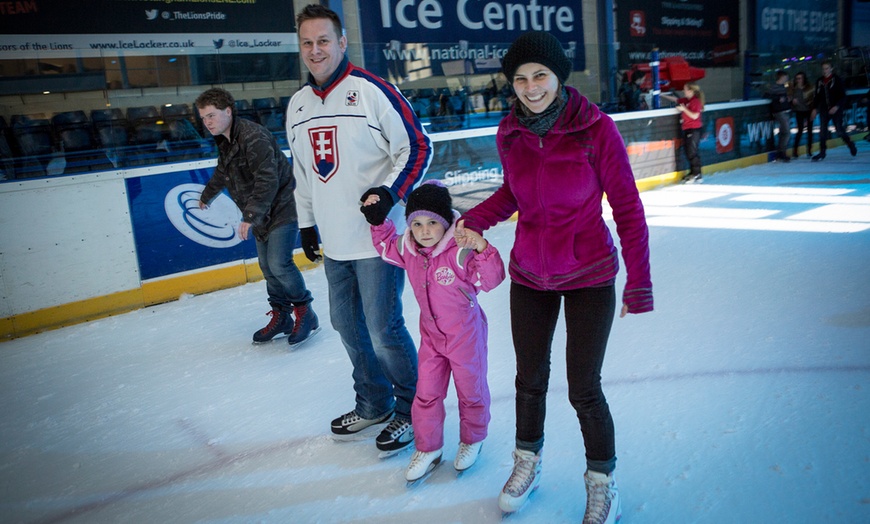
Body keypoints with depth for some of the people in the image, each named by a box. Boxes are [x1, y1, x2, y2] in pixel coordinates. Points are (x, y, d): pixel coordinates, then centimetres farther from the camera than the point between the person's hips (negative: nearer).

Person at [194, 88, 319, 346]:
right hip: (261, 214, 9)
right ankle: (281, 317, 23)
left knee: (278, 264, -17)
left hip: (282, 208, -9)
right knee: (267, 266, 10)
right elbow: (222, 174, 31)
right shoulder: (224, 142, 10)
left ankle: (306, 314, 0)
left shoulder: (253, 136, -22)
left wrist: (249, 216, -31)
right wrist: (206, 196, 47)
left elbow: (268, 180, -29)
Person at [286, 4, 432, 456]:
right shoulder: (297, 105, 12)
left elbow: (417, 146, -9)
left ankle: (410, 409, 21)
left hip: (376, 236, -7)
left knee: (383, 329, -2)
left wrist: (391, 190, -20)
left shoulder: (372, 90, -10)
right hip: (334, 242, 7)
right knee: (347, 325, 15)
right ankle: (373, 405, 34)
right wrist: (306, 221, 20)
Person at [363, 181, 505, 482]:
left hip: (465, 334, -5)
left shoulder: (460, 252, -26)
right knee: (426, 394, 10)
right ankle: (427, 448, 29)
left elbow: (490, 279, -29)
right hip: (432, 335, 5)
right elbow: (386, 245, 13)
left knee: (471, 391, 15)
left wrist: (483, 249, -45)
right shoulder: (409, 251, -7)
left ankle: (472, 440, 39)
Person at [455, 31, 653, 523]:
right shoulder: (511, 133, -5)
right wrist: (473, 221, -5)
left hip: (589, 278, -3)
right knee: (530, 378, 16)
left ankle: (603, 482, 30)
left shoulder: (595, 128, -17)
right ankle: (528, 463, 42)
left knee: (584, 390, 3)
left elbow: (627, 209, -12)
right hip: (529, 277, 4)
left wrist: (639, 284, -12)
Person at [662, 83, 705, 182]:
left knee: (692, 152, -10)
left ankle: (697, 174, -7)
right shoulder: (686, 100, 12)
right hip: (686, 129, 9)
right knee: (688, 151, 11)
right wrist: (663, 95, 25)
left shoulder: (696, 101, -13)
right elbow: (675, 99, 25)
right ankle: (692, 172, 19)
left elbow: (695, 116, -20)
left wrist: (684, 109, -19)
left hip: (694, 130, -9)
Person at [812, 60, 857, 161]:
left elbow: (843, 96, -7)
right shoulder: (819, 81, 7)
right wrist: (816, 108, 9)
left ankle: (850, 144, 23)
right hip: (824, 110, 4)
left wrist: (837, 106, -19)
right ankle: (822, 152, 2)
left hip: (836, 110, -4)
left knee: (840, 130, -2)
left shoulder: (837, 80, -5)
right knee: (822, 131, -3)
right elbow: (817, 96, 15)